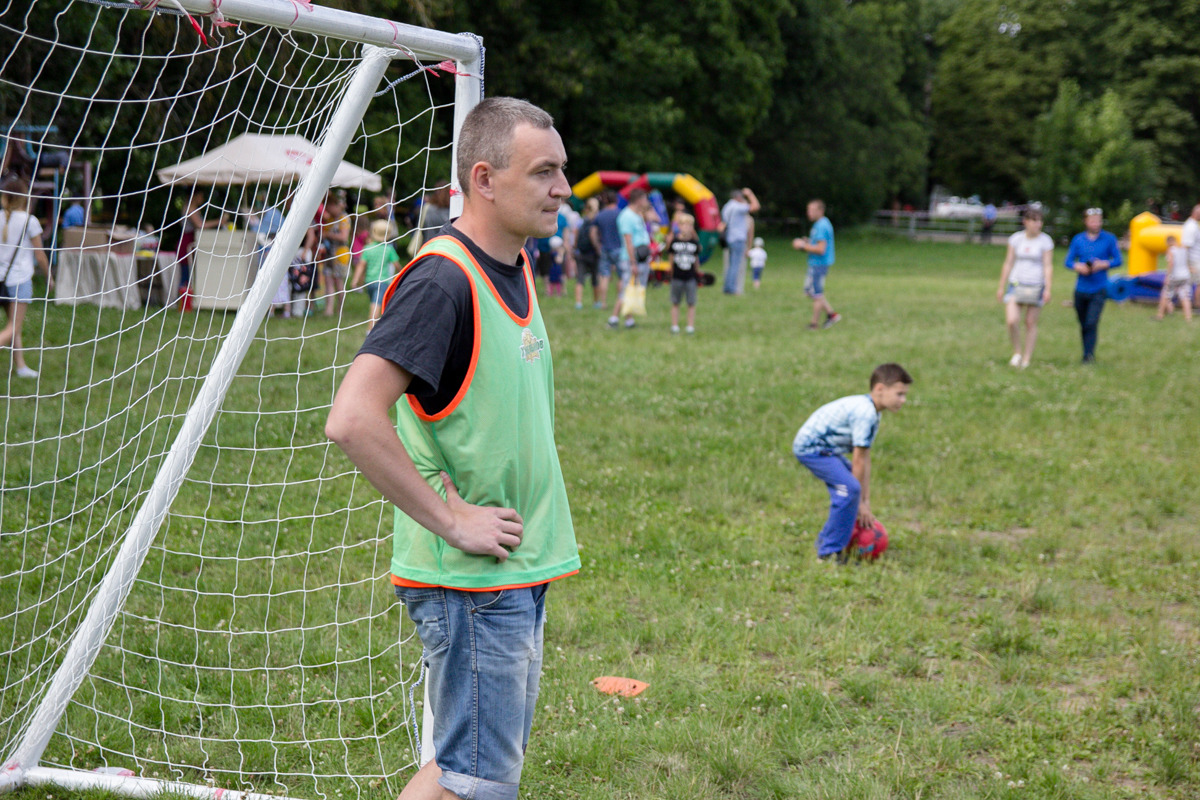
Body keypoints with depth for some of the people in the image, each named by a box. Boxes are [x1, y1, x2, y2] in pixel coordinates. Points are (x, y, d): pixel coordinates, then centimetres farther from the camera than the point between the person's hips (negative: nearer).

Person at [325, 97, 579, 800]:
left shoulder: (516, 267, 10)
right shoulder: (442, 280, -19)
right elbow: (352, 420, -28)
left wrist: (537, 517, 14)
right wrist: (451, 521, -21)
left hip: (522, 567, 9)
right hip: (469, 580, -9)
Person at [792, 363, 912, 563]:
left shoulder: (873, 413, 10)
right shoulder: (865, 413, -23)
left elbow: (866, 460, 9)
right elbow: (858, 460, -19)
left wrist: (865, 502, 7)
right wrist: (862, 503, -12)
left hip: (824, 447, 11)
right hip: (811, 447, -11)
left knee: (853, 486, 22)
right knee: (849, 488, -23)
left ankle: (825, 540, 30)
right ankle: (830, 551, -15)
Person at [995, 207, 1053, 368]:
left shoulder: (1045, 241, -1)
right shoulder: (1016, 239, 4)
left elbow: (1048, 266, -2)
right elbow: (1008, 264, 9)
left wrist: (1048, 289, -12)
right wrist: (1001, 287, 8)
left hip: (1036, 286, -1)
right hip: (1016, 284, 1)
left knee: (1031, 323, 2)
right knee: (1011, 321, -14)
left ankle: (1026, 360, 10)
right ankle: (1017, 352, 9)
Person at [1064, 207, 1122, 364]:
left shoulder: (1109, 239, 2)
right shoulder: (1078, 239, 6)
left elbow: (1118, 260, 3)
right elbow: (1068, 261, 6)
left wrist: (1103, 264, -14)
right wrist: (1078, 267, -15)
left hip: (1098, 290, -3)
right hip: (1081, 290, 3)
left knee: (1091, 323, -16)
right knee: (1084, 326, 10)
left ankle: (1089, 355, -14)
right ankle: (1087, 355, 24)